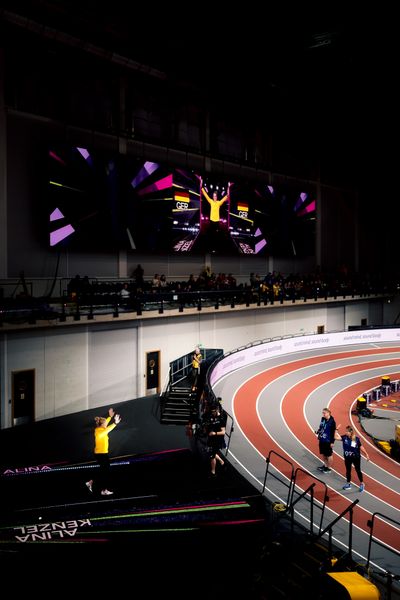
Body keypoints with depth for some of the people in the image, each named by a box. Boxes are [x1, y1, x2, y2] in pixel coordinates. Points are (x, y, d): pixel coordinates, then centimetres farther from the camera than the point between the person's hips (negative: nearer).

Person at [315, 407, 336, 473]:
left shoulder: (332, 421, -19)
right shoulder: (323, 419, 1)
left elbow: (333, 432, -17)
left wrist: (332, 442, -15)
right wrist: (318, 431, 0)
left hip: (328, 441, -7)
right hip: (321, 440, 7)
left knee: (329, 455, 8)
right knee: (322, 454, 20)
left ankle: (329, 468, 23)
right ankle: (325, 465, 39)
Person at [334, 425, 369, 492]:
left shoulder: (356, 439, -14)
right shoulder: (344, 437, -8)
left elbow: (361, 447, -4)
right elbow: (336, 437, -15)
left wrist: (366, 454, -2)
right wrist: (337, 429, -18)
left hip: (356, 457, -3)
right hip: (347, 457, 3)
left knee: (358, 470, 7)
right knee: (348, 470, 14)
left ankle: (362, 484, 23)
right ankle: (348, 484, 29)